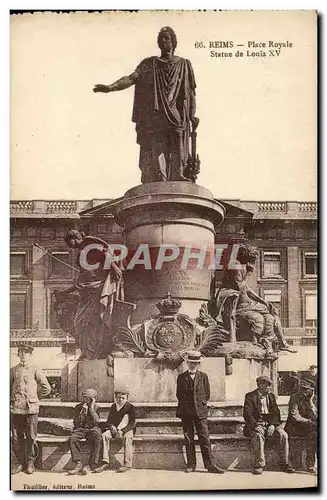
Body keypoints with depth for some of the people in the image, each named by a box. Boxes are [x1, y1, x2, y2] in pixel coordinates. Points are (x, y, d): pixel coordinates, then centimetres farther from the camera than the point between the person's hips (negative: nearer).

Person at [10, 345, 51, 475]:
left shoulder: (35, 370, 4)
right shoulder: (13, 370, 10)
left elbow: (46, 388, 5)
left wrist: (34, 397, 5)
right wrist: (11, 400, 8)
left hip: (31, 408, -2)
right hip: (15, 409, 2)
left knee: (31, 437, 0)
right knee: (16, 437, 4)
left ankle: (30, 462, 12)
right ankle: (19, 462, 16)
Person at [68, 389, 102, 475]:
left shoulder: (96, 407, 7)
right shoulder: (78, 407, 7)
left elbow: (96, 421, -8)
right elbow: (77, 423, -3)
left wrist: (91, 408, -11)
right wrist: (83, 410, -11)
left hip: (93, 429, -1)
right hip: (80, 429, 1)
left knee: (98, 439, -34)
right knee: (72, 439, -32)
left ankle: (91, 465, -27)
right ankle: (78, 463, -24)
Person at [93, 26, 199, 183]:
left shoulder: (183, 64, 17)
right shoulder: (149, 64, 16)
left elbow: (190, 93, 12)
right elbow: (131, 78, 1)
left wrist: (192, 116, 0)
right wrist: (111, 87, -16)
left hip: (178, 118, 0)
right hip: (156, 116, 0)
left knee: (178, 156, -9)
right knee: (157, 152, -10)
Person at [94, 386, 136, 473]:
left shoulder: (130, 407, 1)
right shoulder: (113, 407, 15)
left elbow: (132, 423, -7)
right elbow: (108, 422, 16)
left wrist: (122, 431, -21)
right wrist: (111, 427, -8)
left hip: (126, 430, -4)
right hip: (114, 429, 4)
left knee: (127, 437, -38)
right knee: (105, 435, -27)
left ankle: (127, 464, -35)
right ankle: (105, 462, -30)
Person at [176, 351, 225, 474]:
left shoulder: (203, 376, 8)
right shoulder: (181, 377, 8)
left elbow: (207, 394, 10)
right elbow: (179, 395, 9)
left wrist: (200, 404, 4)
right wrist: (186, 405, 4)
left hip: (200, 411, 0)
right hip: (186, 412, 1)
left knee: (205, 439, -4)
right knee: (188, 439, 3)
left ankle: (210, 465, -2)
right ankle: (191, 465, 11)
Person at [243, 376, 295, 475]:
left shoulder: (271, 396, 15)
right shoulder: (250, 396, 1)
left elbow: (276, 413, 8)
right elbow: (247, 414, -9)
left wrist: (273, 425, -11)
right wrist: (255, 426, -24)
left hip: (271, 424, 4)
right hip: (257, 424, -4)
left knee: (283, 435, -24)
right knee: (258, 436, -36)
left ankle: (285, 463, -14)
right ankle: (259, 464, -27)